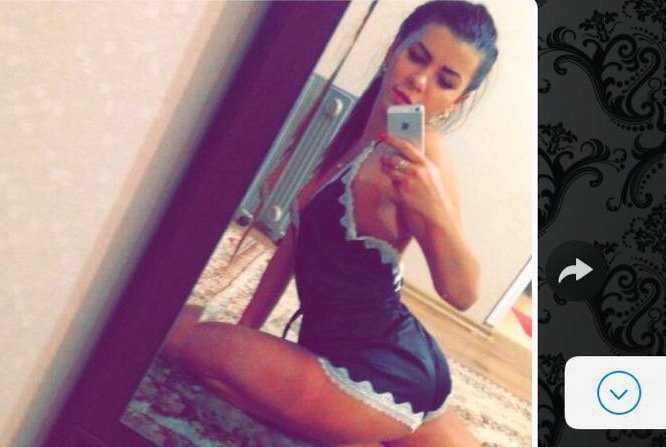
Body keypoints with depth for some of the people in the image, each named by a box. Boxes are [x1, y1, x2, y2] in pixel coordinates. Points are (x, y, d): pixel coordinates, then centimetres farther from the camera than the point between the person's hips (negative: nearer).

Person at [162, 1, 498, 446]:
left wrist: (439, 211, -40)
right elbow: (298, 233, 9)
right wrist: (245, 330, 10)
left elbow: (462, 294, -24)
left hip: (379, 376, -8)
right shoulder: (354, 129, 4)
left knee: (192, 337, -10)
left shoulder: (419, 156, -20)